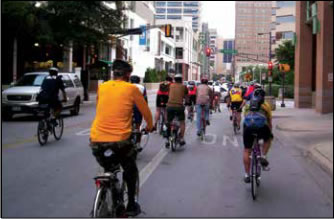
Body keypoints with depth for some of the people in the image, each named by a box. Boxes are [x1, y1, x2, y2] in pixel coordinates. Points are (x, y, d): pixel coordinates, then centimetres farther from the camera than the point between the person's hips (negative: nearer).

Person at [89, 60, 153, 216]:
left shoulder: (102, 87, 11)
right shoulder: (131, 89, 1)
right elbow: (145, 111, 12)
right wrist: (149, 126, 32)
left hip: (96, 139, 3)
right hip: (119, 139, -3)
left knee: (107, 170, 29)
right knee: (131, 171, 24)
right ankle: (131, 205, 26)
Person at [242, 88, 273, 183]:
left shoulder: (247, 105, 29)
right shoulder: (266, 105, 24)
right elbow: (269, 121, 30)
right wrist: (270, 133, 45)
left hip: (248, 127, 1)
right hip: (261, 127, -1)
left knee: (247, 151, 14)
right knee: (268, 138, 33)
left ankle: (247, 175, 13)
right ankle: (263, 157, 17)